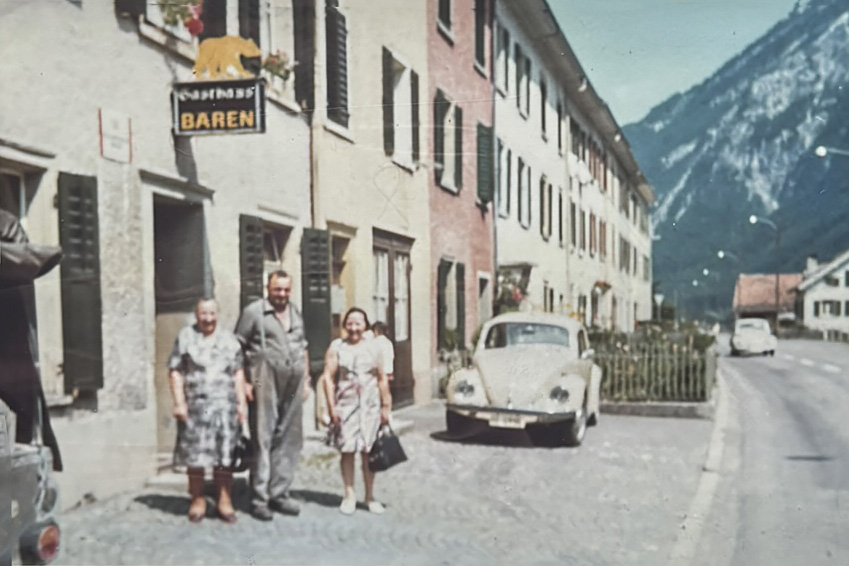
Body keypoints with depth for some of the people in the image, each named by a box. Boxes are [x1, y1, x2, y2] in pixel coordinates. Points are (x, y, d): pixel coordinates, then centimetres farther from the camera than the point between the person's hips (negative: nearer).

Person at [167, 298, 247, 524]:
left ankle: (224, 500, 7)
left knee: (225, 454, 0)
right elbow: (176, 372, 0)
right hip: (195, 405, -2)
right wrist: (179, 403, -8)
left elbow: (238, 373, 15)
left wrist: (241, 402, 8)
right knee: (195, 454, 2)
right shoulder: (185, 338, 5)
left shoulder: (228, 340, 14)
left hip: (224, 404, 2)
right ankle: (197, 499, 14)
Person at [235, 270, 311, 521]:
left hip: (293, 384, 6)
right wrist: (242, 382, -10)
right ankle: (259, 499, 2)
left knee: (289, 439, 8)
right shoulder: (254, 311, -1)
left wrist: (306, 380, 17)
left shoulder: (296, 314, 18)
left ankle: (279, 494, 19)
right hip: (265, 381, -6)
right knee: (263, 439, -4)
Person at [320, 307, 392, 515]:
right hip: (345, 405, -1)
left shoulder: (373, 347, 10)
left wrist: (385, 406, 9)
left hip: (370, 405, 2)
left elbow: (382, 379, 12)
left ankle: (370, 496, 12)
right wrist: (331, 406, -8)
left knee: (368, 451, 3)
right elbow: (328, 377, -1)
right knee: (347, 450, 0)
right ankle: (349, 495, 11)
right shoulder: (336, 347, 3)